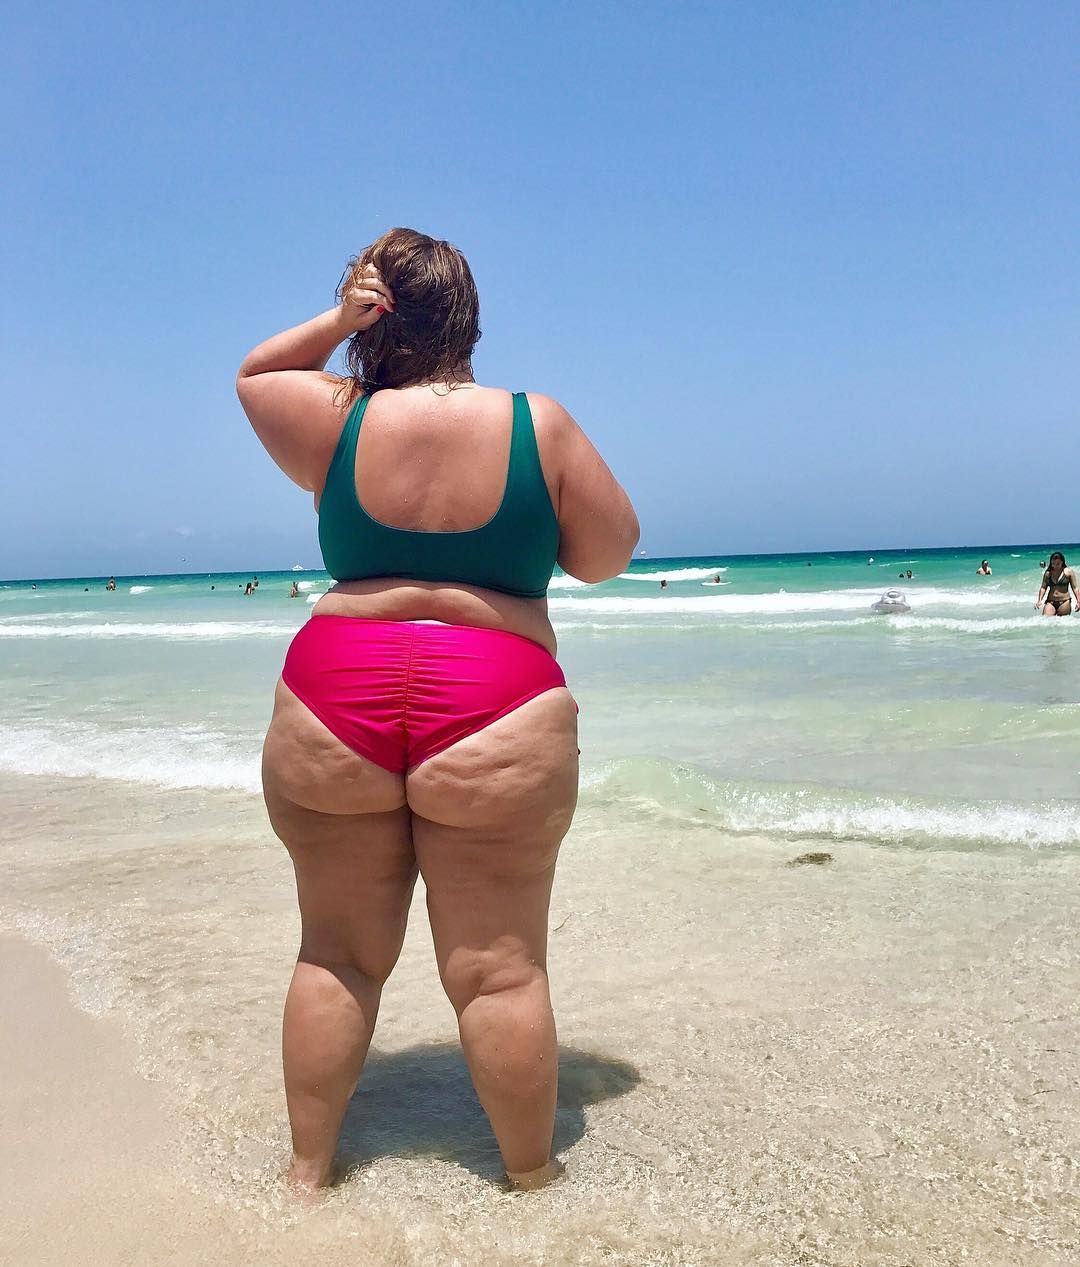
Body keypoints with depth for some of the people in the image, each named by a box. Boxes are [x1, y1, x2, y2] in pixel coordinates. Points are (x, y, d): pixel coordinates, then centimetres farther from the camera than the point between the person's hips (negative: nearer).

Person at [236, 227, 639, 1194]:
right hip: (497, 716, -1)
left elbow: (252, 374, 22)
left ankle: (308, 1169, 27)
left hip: (334, 703, 2)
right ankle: (532, 1178, 22)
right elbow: (608, 557, 7)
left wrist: (334, 321, 8)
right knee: (500, 967, 7)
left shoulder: (336, 422, 2)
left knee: (338, 955, 14)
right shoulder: (539, 423, -2)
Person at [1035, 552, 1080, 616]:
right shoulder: (1048, 573, 9)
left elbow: (1074, 588, 3)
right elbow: (1043, 587, 6)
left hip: (1064, 602, -2)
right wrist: (1039, 601, -7)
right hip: (1050, 602, 2)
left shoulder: (1069, 572, 3)